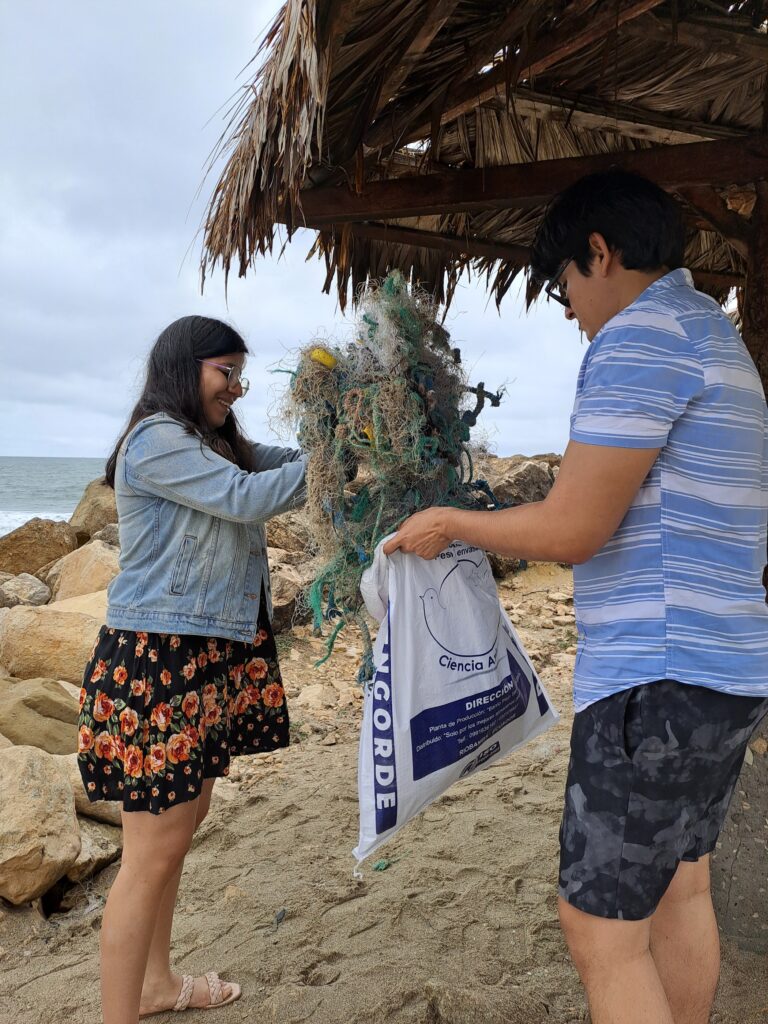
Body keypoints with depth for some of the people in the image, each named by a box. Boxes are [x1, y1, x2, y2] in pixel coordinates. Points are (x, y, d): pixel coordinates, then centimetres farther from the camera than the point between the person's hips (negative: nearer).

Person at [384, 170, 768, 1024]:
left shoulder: (641, 335, -15)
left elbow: (570, 530, -20)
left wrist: (448, 524, -4)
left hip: (656, 679, -10)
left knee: (601, 928, 2)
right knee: (679, 889, 23)